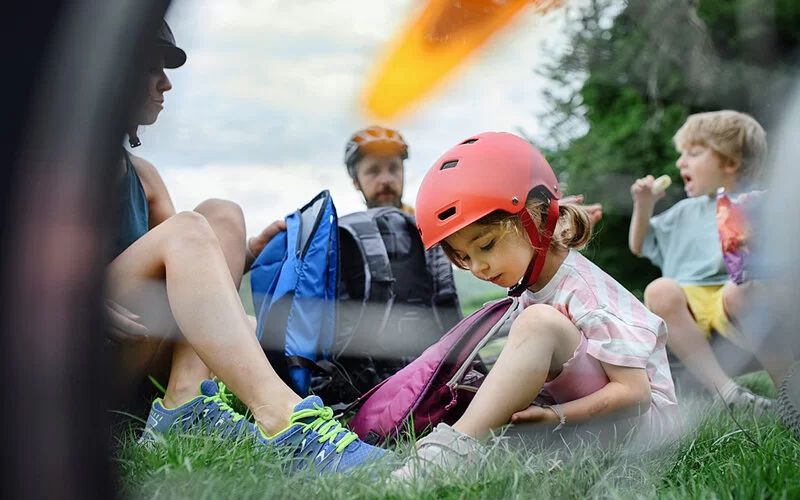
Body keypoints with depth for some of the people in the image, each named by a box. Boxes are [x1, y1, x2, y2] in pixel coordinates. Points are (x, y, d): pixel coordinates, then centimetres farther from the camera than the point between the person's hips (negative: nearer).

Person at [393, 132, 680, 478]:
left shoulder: (586, 294, -20)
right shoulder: (534, 286, 6)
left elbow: (635, 392, -22)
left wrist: (558, 416, -33)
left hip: (647, 419, -9)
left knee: (538, 323, -31)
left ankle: (449, 451, -39)